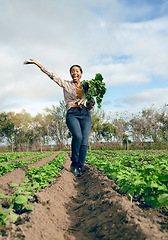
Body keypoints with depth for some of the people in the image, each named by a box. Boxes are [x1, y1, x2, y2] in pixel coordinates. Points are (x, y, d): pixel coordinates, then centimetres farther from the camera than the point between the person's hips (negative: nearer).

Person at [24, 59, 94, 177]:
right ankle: (74, 163, -11)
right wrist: (36, 63, 5)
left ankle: (79, 167, -5)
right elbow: (52, 75, 9)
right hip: (72, 113, -3)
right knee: (78, 136, -30)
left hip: (85, 114, 3)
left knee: (84, 142, -13)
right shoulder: (66, 84, 14)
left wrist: (91, 104, 2)